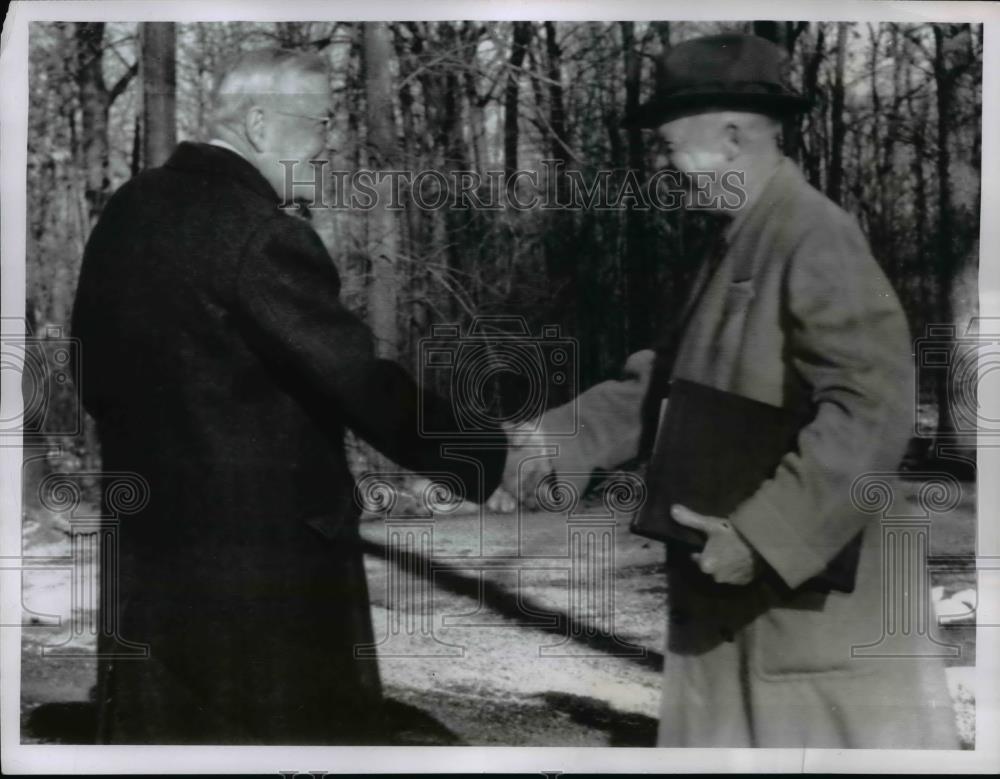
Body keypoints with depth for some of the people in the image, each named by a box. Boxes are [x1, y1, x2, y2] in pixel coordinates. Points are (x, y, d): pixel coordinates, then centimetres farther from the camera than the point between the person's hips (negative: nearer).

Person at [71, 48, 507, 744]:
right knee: (305, 726, 5)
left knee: (158, 736, 15)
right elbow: (357, 379, -20)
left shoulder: (127, 210, 7)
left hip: (148, 534, 8)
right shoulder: (260, 231, -18)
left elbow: (94, 367, 15)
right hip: (268, 542, -8)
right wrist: (484, 460, -13)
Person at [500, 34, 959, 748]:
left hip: (818, 604, -9)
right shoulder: (737, 245, 12)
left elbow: (872, 410, -26)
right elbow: (666, 381, 17)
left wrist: (761, 534, -27)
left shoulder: (816, 243, -19)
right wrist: (561, 435, 6)